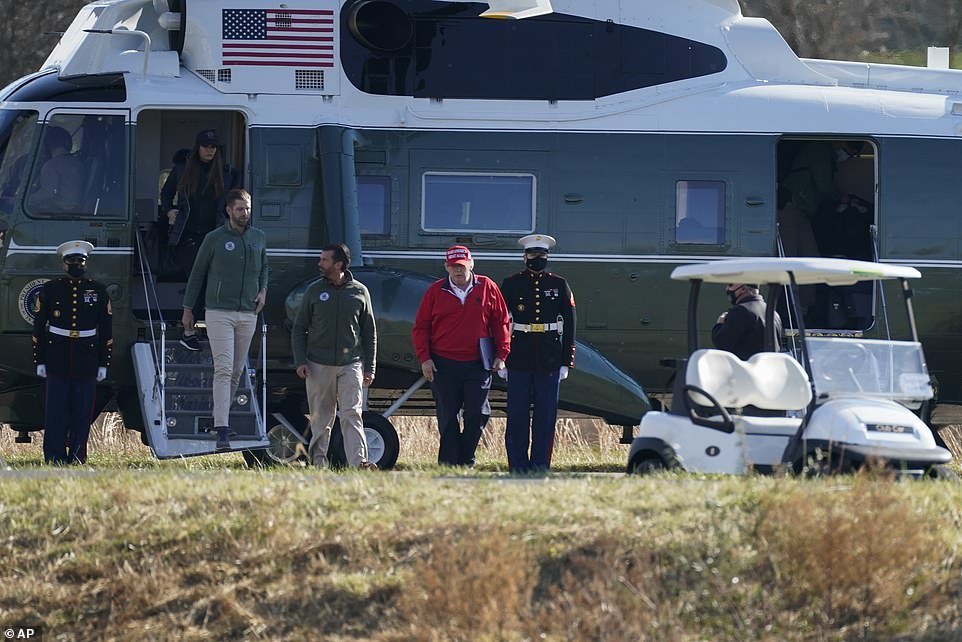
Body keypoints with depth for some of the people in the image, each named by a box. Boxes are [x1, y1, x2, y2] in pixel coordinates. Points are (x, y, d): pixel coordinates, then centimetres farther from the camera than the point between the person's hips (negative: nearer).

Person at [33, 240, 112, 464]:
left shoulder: (98, 291, 7)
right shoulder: (50, 290, 5)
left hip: (86, 361, 1)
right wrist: (40, 361, 1)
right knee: (56, 412, -3)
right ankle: (54, 459, 0)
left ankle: (77, 458, 7)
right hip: (57, 363, -1)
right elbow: (39, 328, 6)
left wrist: (103, 364, 5)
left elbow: (106, 330, 9)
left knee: (82, 415, 2)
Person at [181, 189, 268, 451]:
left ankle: (220, 417, 22)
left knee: (236, 371, 8)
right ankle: (222, 432, -20)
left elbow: (264, 267, 26)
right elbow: (197, 273, 5)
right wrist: (188, 309, 5)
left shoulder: (258, 238, 10)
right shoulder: (215, 238, -3)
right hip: (219, 312, -5)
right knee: (224, 369, -14)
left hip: (248, 314, 5)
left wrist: (263, 290, 6)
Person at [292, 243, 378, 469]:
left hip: (350, 365, -1)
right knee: (321, 417, 4)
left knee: (351, 414, -11)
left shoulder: (359, 292, 6)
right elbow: (299, 329, 10)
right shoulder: (314, 291, 7)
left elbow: (369, 332, 11)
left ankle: (358, 462, -19)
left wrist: (369, 367, 6)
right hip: (319, 365, 1)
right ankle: (318, 462, 10)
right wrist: (300, 361, -2)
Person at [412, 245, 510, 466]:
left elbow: (501, 322, 10)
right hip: (443, 365, 0)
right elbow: (421, 327, 7)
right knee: (448, 418, 3)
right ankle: (448, 464, 8)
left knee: (477, 414, -5)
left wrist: (501, 354, 3)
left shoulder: (487, 288, 5)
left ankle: (466, 462, 8)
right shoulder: (435, 291, 4)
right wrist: (424, 357, -3)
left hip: (478, 364, 0)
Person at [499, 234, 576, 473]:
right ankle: (518, 467, 3)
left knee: (546, 417, 1)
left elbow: (569, 327, 9)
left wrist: (566, 362, 3)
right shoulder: (510, 285, 6)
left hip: (549, 361, 1)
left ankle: (540, 465, 6)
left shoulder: (559, 285, 9)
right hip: (519, 361, -1)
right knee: (517, 416, -1)